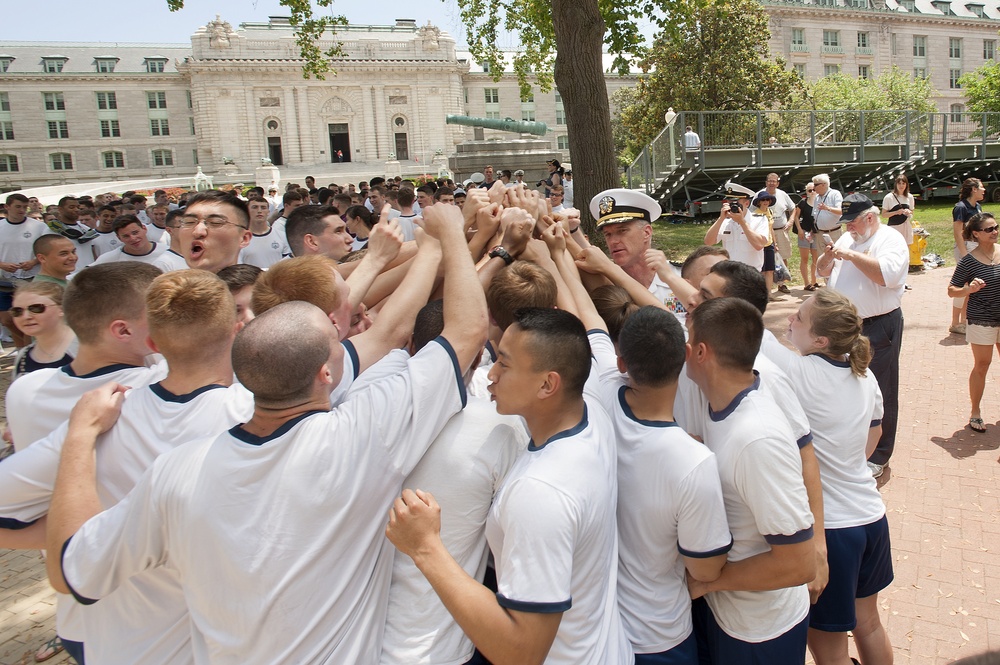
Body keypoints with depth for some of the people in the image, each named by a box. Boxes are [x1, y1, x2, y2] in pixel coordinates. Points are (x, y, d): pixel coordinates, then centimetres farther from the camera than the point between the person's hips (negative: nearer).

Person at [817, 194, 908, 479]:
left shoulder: (891, 240, -11)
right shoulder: (847, 238, 12)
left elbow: (886, 274, -28)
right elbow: (823, 271, 15)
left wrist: (851, 255, -23)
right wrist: (829, 256, -6)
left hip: (878, 328, -7)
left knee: (879, 393, 1)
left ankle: (877, 456, 14)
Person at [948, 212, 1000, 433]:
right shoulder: (968, 262, -12)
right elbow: (952, 291, -10)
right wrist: (969, 289, -27)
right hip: (981, 321, -4)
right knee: (981, 366, 3)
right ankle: (975, 412, 16)